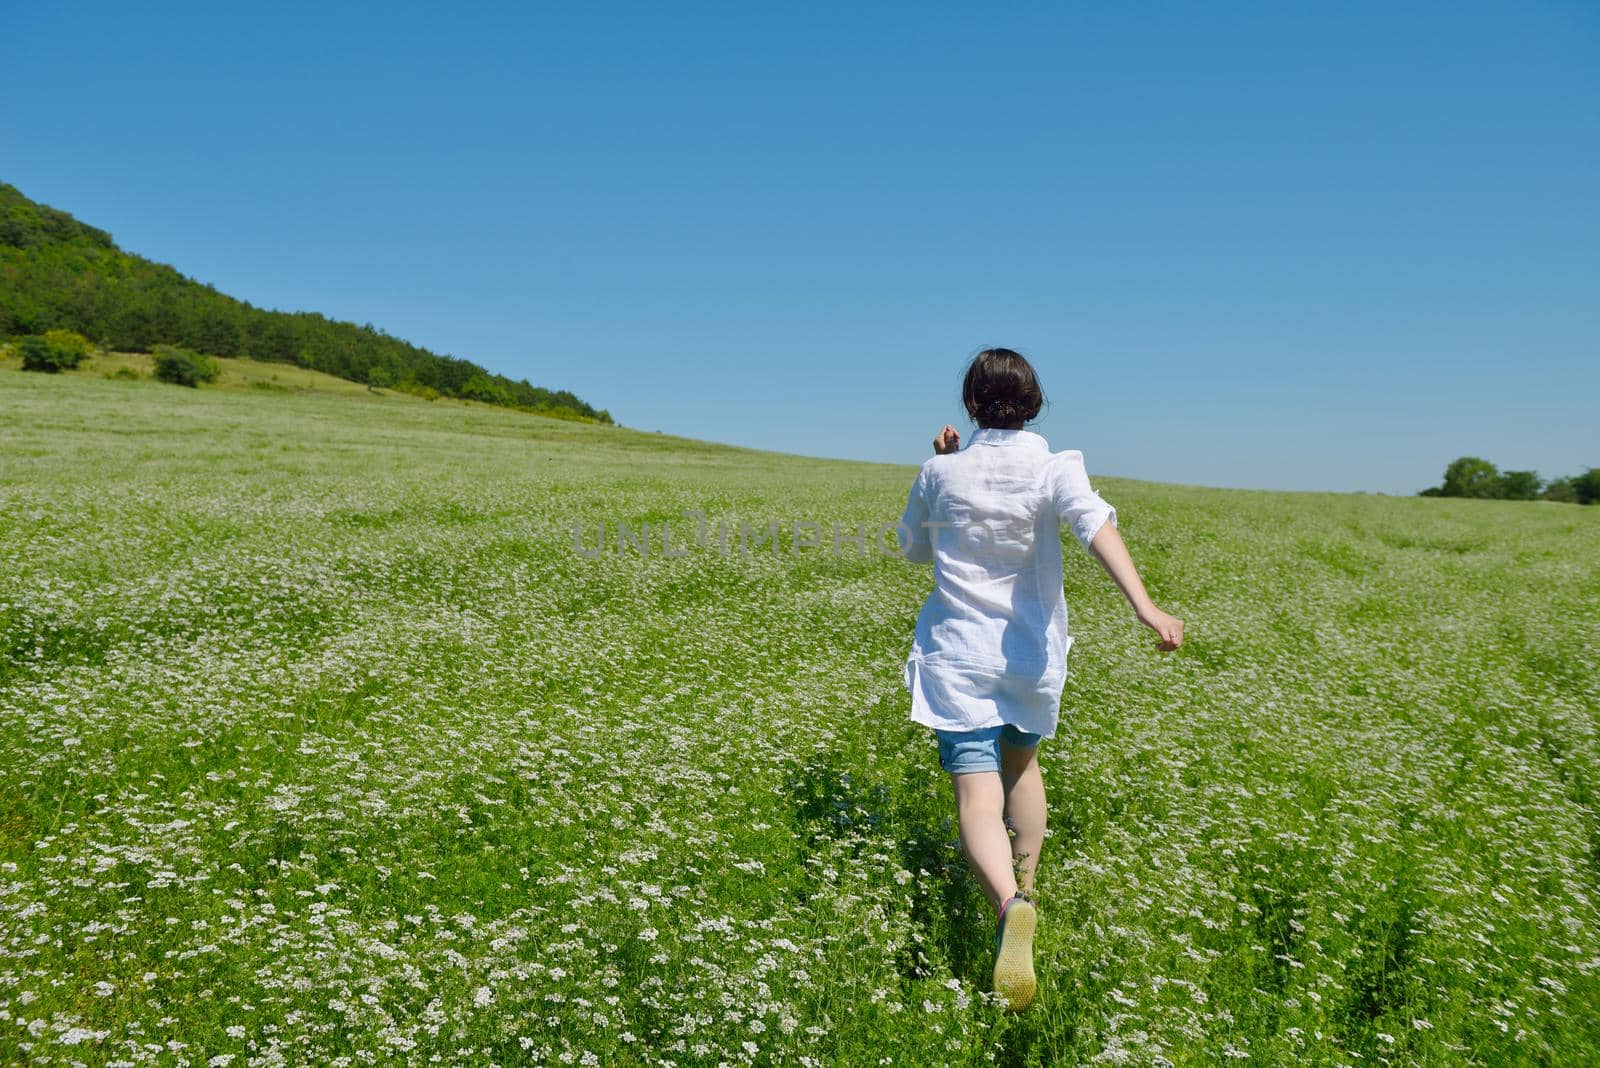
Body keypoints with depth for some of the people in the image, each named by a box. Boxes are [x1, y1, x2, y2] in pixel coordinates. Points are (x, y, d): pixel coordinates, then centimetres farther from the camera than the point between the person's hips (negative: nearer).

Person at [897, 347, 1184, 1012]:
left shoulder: (941, 472, -1)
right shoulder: (1054, 468, -5)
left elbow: (913, 549, 14)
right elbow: (1096, 526, -24)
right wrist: (1144, 606, -35)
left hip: (958, 653, -2)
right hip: (1033, 653, 2)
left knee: (979, 798, -10)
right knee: (1021, 763, 28)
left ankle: (1009, 904, -35)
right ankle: (1026, 881, 41)